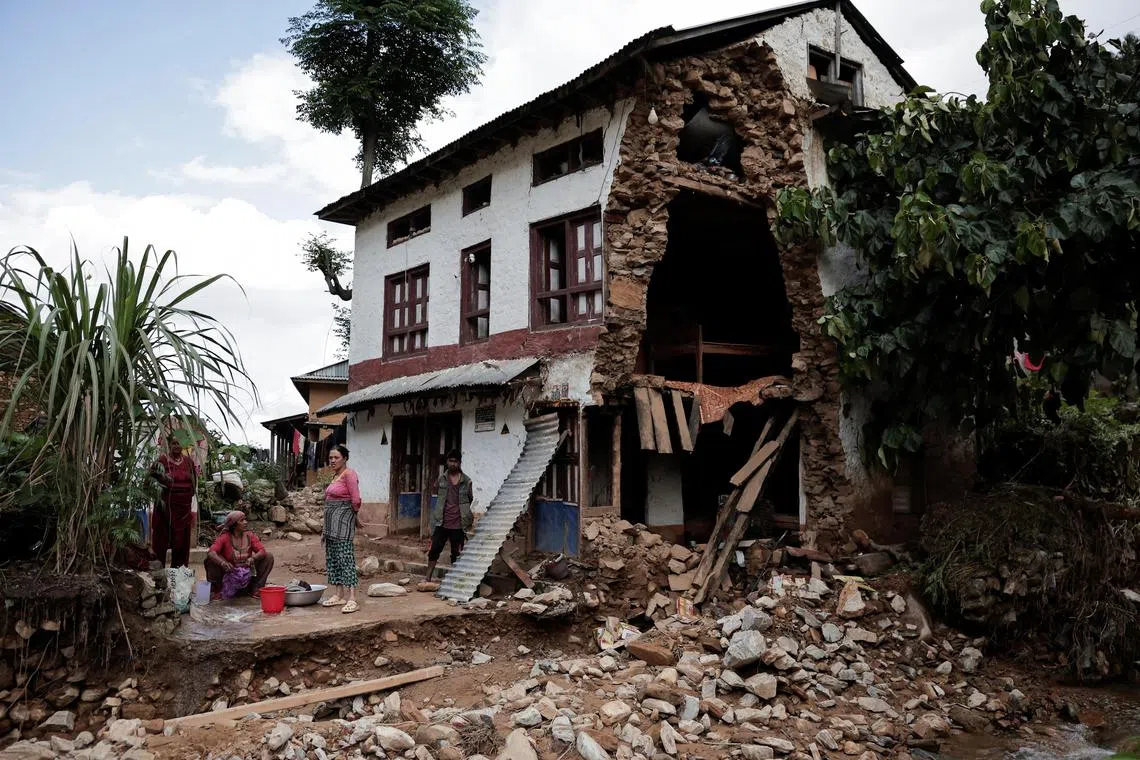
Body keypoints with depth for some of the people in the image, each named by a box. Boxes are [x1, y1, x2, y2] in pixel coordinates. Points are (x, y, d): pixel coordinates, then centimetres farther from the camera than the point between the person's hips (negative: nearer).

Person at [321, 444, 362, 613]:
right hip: (331, 522, 10)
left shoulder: (349, 474, -11)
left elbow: (356, 500, -16)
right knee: (332, 558, 11)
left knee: (346, 557, -13)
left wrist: (355, 517, -1)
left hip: (343, 519, -10)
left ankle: (352, 599, -15)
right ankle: (339, 595, 18)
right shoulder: (335, 476, 17)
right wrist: (325, 529, 18)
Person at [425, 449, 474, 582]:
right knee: (434, 550, 3)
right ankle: (428, 578, 13)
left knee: (456, 554, 6)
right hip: (441, 523, 1)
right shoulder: (441, 479, 3)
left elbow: (470, 499, 11)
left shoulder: (466, 481, -1)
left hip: (458, 524, -1)